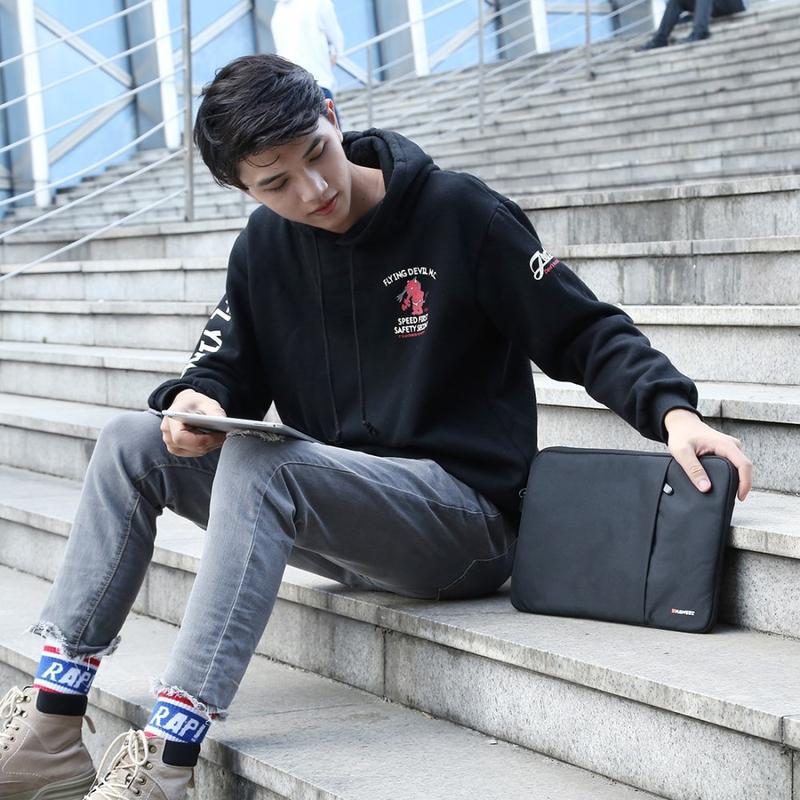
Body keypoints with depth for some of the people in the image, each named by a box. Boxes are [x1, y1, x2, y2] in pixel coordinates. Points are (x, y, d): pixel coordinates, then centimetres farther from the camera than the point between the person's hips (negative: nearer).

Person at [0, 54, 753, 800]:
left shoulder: (458, 212, -9)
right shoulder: (265, 246, 6)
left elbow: (586, 333, -7)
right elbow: (226, 371, 13)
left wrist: (672, 409, -25)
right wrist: (195, 401, -12)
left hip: (465, 523, -6)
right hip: (335, 511, 7)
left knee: (256, 464, -30)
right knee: (131, 444, -5)